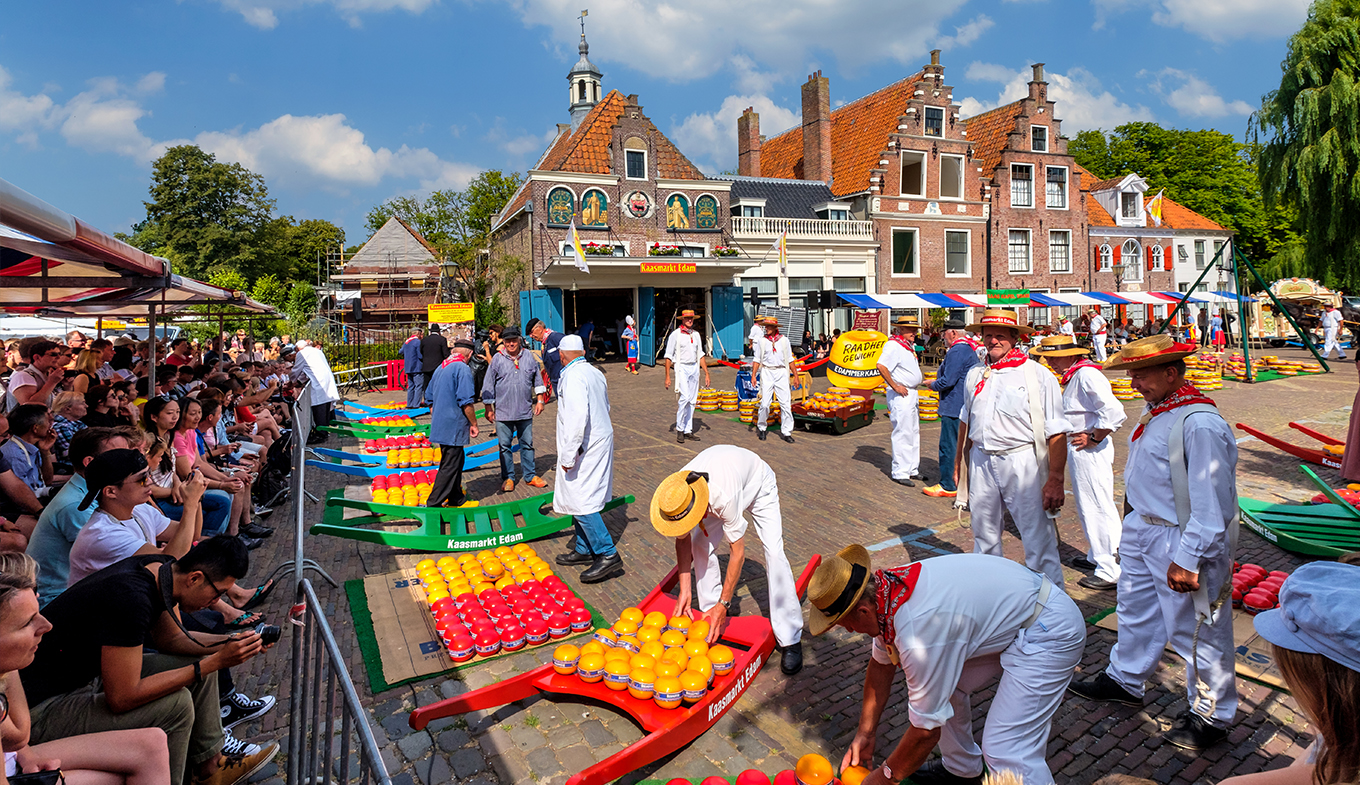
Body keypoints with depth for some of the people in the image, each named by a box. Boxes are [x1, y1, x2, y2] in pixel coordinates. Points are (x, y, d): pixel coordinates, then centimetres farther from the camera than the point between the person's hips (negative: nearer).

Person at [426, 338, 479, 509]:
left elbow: (430, 397, 21)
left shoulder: (440, 368, 14)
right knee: (450, 466, -3)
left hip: (440, 424, 9)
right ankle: (433, 504, 0)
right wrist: (473, 423, -9)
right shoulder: (463, 368, -13)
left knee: (456, 460, 18)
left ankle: (457, 499, 27)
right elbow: (466, 401, -19)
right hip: (454, 426, -9)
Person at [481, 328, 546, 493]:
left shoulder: (529, 357, 3)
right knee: (505, 446, 6)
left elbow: (537, 379, 14)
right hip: (503, 412, -1)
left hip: (525, 411, 2)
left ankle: (530, 476, 21)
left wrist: (540, 399, 10)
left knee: (527, 444, 10)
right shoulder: (497, 359, -2)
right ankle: (508, 478, 18)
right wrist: (488, 408, 1)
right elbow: (488, 385, 2)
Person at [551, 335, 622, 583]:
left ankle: (608, 555, -4)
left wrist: (568, 456, -22)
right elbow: (605, 407, 19)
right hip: (601, 439, 10)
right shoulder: (595, 372, 11)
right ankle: (584, 549, 26)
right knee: (581, 499, 17)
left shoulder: (572, 377, -17)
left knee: (581, 502, -6)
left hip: (585, 447, -10)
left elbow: (578, 417, -26)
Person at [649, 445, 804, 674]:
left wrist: (724, 604, -28)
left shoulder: (724, 498, -46)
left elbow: (738, 553, -33)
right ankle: (711, 616, 7)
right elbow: (683, 541, -12)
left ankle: (790, 640, -8)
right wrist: (685, 590, -14)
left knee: (774, 552, -18)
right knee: (701, 545, -12)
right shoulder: (676, 494, -29)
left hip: (758, 485, -5)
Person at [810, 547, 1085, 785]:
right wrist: (865, 733, 16)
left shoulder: (918, 635, -33)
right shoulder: (886, 587, -6)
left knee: (1005, 751, -16)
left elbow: (926, 730, -20)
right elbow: (881, 664, 11)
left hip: (1051, 634, -9)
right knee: (941, 682, 13)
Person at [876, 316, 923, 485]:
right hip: (900, 395, -10)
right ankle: (900, 473, 0)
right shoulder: (894, 345, -16)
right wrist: (895, 386, -24)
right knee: (903, 434, -7)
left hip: (911, 394, 10)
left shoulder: (909, 346, 15)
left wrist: (923, 379, 15)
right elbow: (881, 366, -28)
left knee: (914, 432, 15)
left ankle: (912, 469, 26)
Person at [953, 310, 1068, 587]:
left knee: (1039, 539, -3)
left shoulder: (1038, 374, -5)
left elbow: (1056, 433, -9)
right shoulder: (975, 375, 11)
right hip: (981, 462, 5)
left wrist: (1055, 480, -16)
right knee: (984, 537, 15)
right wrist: (958, 464, 21)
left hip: (1021, 461, -5)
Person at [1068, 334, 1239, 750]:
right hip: (1143, 529, 9)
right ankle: (1124, 680, 43)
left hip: (1182, 540, -9)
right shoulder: (1156, 409, 5)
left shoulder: (1200, 424, -25)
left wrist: (1187, 560, -24)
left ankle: (1210, 717, 28)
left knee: (1195, 630, 8)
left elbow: (1210, 502, -25)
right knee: (1135, 610, 24)